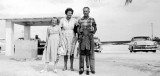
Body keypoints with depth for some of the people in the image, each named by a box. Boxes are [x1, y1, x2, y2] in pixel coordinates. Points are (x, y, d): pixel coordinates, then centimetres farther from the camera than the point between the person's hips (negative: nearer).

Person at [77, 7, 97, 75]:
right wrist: (79, 38, -1)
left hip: (90, 38, 0)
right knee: (82, 53, 1)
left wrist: (92, 33, -9)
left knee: (89, 53, -1)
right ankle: (81, 68, 7)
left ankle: (88, 69, 5)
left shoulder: (92, 19, 7)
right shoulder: (80, 20, 8)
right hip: (82, 38, 1)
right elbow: (78, 29, 8)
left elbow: (95, 28, 7)